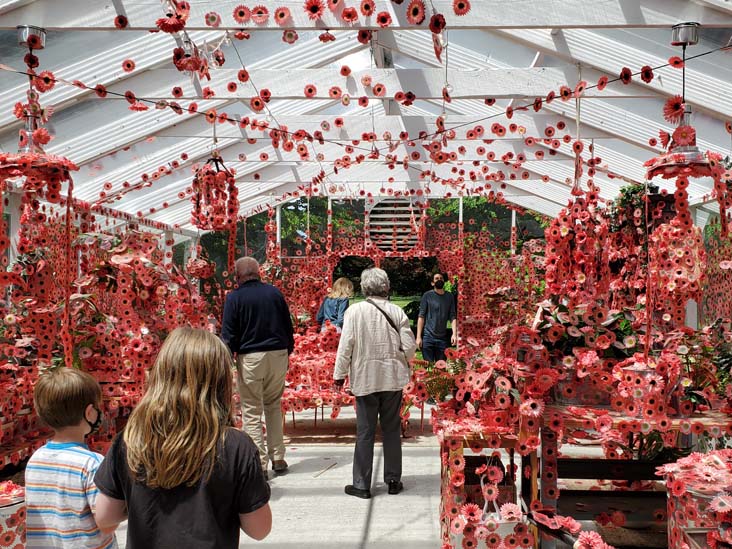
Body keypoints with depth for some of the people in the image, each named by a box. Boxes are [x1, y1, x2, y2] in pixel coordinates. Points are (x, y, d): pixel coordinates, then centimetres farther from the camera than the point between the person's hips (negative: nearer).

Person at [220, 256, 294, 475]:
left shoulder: (234, 297, -5)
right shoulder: (274, 292, 6)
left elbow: (228, 335, -7)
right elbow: (288, 325, 11)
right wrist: (288, 351, 20)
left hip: (250, 358, -4)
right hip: (278, 356, 4)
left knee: (252, 412, 4)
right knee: (274, 406, 18)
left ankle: (259, 464, 3)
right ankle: (278, 458, 20)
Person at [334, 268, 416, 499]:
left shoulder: (355, 311, -9)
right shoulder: (396, 311, -3)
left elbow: (346, 345, -9)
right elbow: (410, 346, -4)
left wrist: (340, 374, 2)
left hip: (365, 379, -2)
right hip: (393, 378, 2)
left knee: (365, 432, 6)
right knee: (392, 430, 14)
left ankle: (362, 485, 11)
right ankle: (393, 480, 22)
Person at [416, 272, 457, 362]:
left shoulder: (450, 297, 8)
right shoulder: (427, 296, 0)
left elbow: (452, 317, 4)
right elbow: (421, 316, -3)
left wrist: (454, 334, -9)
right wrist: (418, 337, -9)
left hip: (442, 338, 3)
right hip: (428, 337, -3)